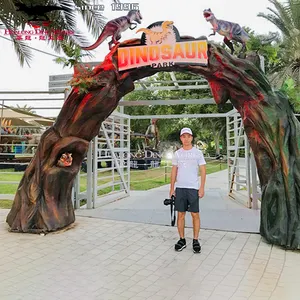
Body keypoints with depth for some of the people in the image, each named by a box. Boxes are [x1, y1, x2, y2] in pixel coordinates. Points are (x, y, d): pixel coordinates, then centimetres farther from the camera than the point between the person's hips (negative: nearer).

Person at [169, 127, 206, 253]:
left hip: (193, 188, -2)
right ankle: (182, 239, 17)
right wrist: (171, 188, 6)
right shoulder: (177, 153, 9)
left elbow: (203, 171, 1)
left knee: (195, 214, 1)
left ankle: (195, 240, 13)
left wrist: (202, 187, -7)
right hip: (179, 188, 2)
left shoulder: (198, 152, 2)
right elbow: (174, 171, 11)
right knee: (180, 214, 6)